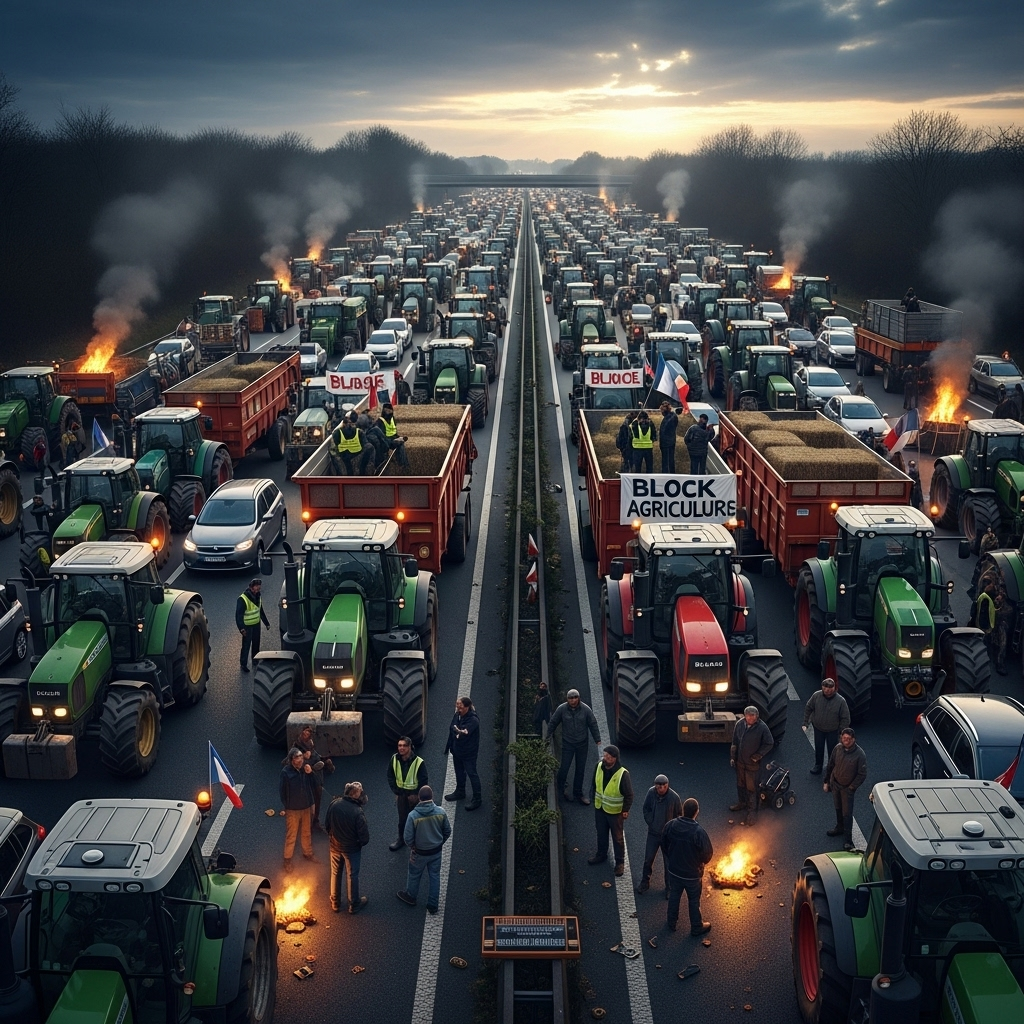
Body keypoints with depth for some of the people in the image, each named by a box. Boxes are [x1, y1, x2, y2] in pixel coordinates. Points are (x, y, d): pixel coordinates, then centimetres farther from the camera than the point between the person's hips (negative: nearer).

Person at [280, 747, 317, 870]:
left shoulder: (306, 767, -11)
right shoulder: (286, 772, -22)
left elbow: (313, 785, -4)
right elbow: (282, 790, -12)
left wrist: (310, 773, -21)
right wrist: (287, 805, -5)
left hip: (307, 807, 4)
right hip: (292, 809, -4)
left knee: (307, 832, 22)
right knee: (291, 835, 10)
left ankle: (308, 853, 43)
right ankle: (287, 859, 26)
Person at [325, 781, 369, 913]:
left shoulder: (334, 804, -17)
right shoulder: (357, 812, -31)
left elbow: (328, 825, -1)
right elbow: (364, 837, -23)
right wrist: (360, 843, 0)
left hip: (335, 846, 4)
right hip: (351, 849, -4)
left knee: (335, 874, 23)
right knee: (352, 876, 16)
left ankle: (335, 903, 39)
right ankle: (354, 905, 34)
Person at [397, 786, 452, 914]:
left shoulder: (413, 815, -26)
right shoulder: (440, 812, -18)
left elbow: (408, 837, -19)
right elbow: (447, 831, -5)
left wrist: (412, 847, 2)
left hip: (420, 852, -2)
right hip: (436, 851, 2)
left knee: (414, 875, 24)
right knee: (435, 876, 21)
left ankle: (410, 896, 48)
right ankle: (433, 905, 32)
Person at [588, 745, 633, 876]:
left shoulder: (622, 774, -29)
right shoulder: (599, 766, -13)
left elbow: (629, 795, -17)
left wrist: (625, 810, -14)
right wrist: (594, 798, 13)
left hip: (615, 811, -5)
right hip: (599, 807, 5)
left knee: (617, 837, 11)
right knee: (601, 833, 24)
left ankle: (620, 862, 29)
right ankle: (601, 855, 46)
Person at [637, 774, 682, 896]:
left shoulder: (674, 797, -21)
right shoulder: (651, 793, -14)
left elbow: (679, 815, -8)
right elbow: (646, 809, 2)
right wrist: (650, 823, -4)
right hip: (653, 833, 2)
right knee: (648, 859, 12)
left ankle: (669, 887, 26)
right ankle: (645, 882, 33)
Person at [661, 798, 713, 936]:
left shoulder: (670, 825, -19)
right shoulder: (699, 832, -32)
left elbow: (664, 845, -2)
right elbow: (708, 853, -18)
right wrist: (702, 862, 6)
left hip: (673, 870, 3)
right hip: (692, 874, -3)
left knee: (674, 896, 25)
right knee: (694, 901, 18)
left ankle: (671, 923, 44)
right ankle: (697, 928, 37)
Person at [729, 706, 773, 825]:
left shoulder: (762, 728, -22)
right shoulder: (740, 724, -10)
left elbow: (769, 744, -11)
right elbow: (735, 742, 2)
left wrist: (757, 756, -12)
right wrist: (732, 757, 4)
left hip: (753, 764, -5)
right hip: (740, 761, 5)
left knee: (751, 788, 5)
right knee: (740, 784, 22)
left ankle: (752, 810, 18)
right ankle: (742, 803, 43)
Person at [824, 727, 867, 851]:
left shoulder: (859, 754, -24)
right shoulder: (838, 748, -12)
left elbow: (862, 774, -16)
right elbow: (830, 765, 2)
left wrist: (852, 787, -14)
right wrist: (827, 782, 7)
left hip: (847, 787, -5)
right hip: (835, 784, 5)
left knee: (847, 813, -1)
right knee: (838, 808, 24)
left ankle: (847, 840, 8)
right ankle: (840, 828, 46)